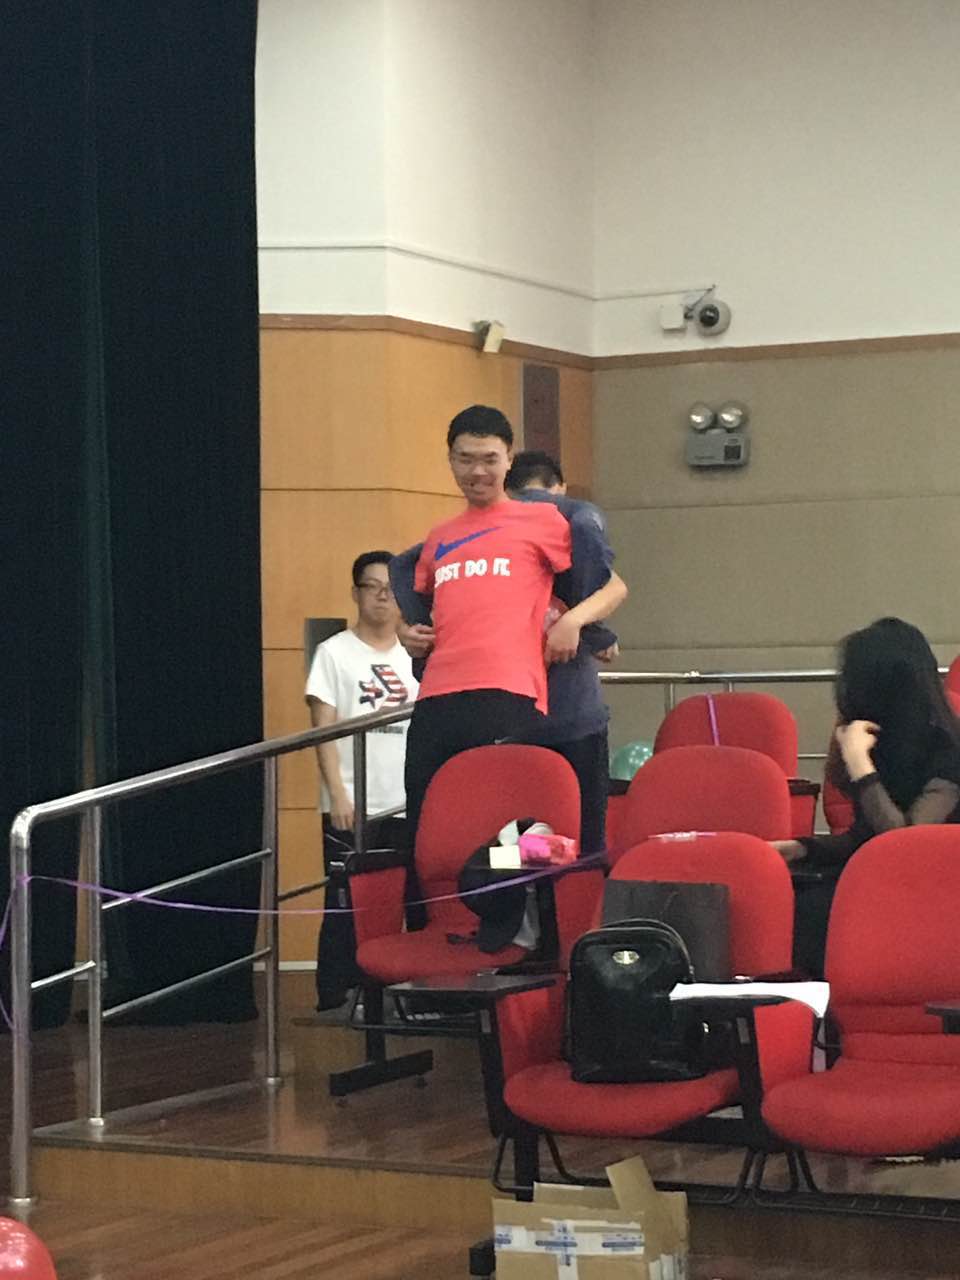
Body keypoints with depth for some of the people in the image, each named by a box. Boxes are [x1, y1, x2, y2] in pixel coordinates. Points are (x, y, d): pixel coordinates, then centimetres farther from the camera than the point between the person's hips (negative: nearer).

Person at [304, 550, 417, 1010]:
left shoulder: (416, 655, 12)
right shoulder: (334, 652, 2)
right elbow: (323, 729, -3)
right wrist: (338, 794, -11)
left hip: (408, 805, 3)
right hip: (352, 807, -3)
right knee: (346, 908, -2)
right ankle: (334, 1003, 4)